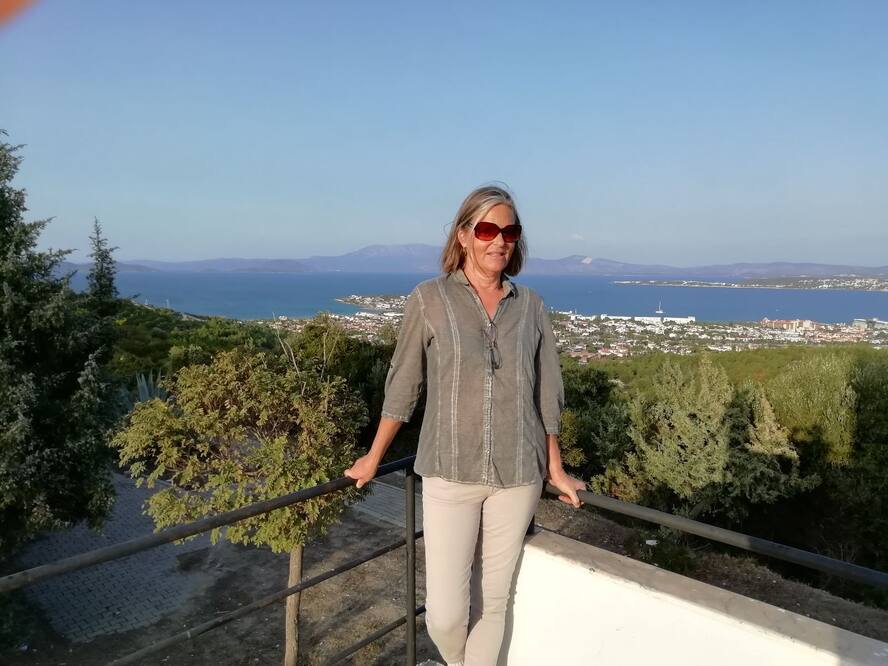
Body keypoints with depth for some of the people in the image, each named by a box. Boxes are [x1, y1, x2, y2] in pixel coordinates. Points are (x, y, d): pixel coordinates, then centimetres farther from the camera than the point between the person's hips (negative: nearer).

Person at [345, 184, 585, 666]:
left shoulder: (530, 306, 4)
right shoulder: (429, 299, -4)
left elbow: (546, 395, 9)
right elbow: (402, 387, 3)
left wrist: (556, 470, 11)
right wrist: (373, 459, 9)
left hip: (518, 476, 2)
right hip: (449, 473, -2)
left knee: (493, 601, 11)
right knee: (445, 613, 1)